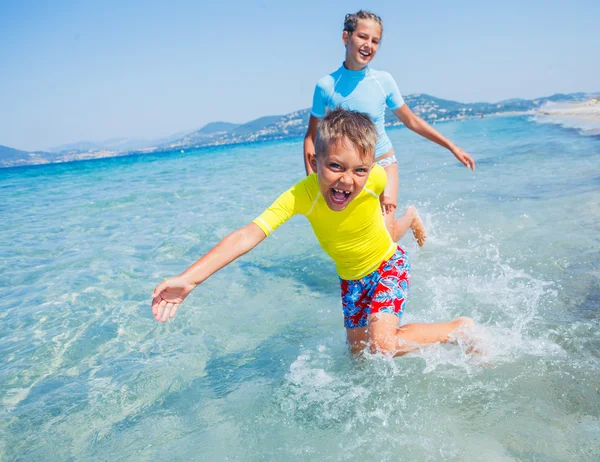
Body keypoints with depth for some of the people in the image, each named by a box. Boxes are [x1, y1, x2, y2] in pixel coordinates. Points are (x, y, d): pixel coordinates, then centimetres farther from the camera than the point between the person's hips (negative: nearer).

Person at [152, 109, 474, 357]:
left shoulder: (375, 177, -31)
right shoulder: (301, 195, -33)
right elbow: (248, 235, -44)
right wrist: (189, 279, -54)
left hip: (389, 264, -2)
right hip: (350, 277, 3)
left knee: (383, 345, -20)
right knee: (360, 354, 11)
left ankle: (460, 328, 2)